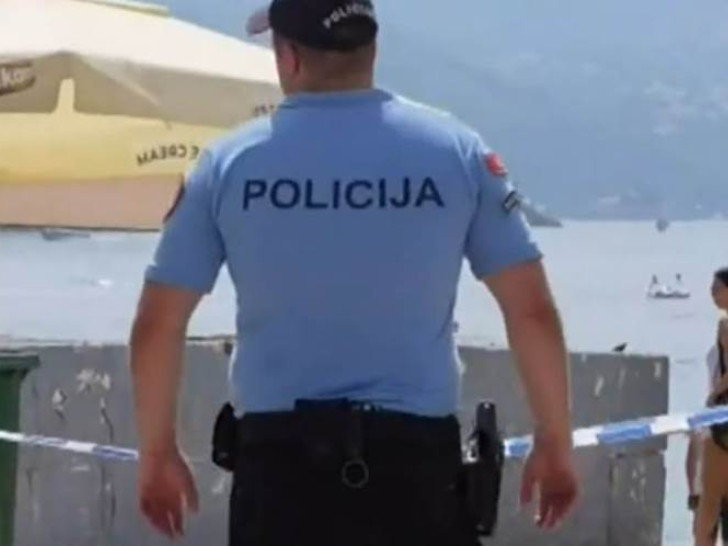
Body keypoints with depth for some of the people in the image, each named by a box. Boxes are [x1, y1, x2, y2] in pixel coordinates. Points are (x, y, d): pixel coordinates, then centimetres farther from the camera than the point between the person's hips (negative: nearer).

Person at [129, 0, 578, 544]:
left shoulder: (230, 162, 0)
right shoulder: (454, 149, 0)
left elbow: (156, 325, 3)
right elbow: (533, 311, 0)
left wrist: (158, 451, 14)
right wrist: (555, 442, 10)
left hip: (280, 460, 1)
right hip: (415, 456, 0)